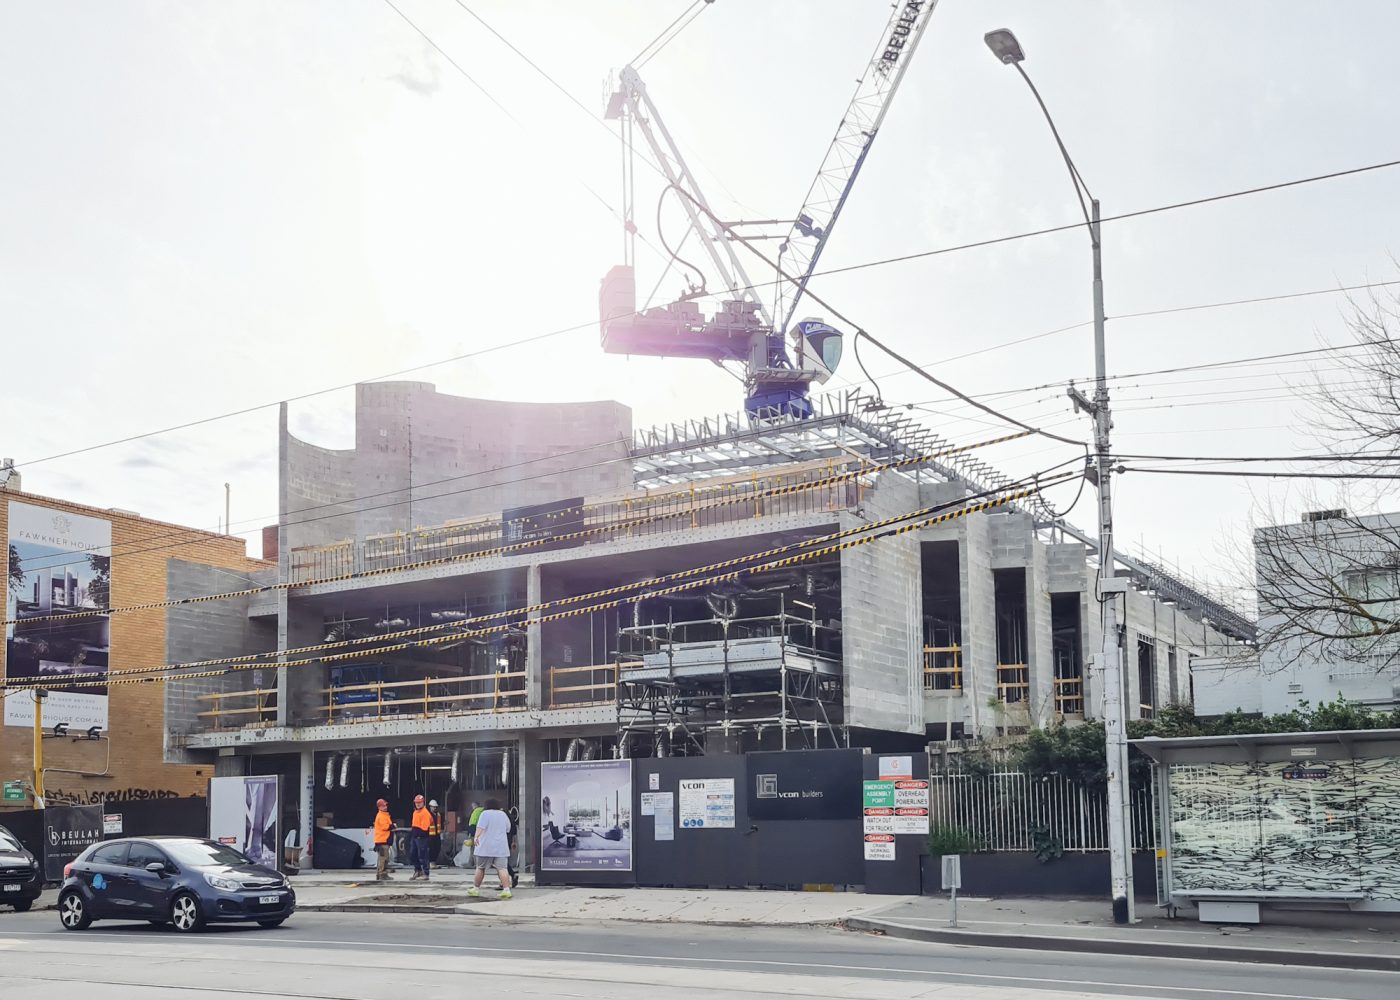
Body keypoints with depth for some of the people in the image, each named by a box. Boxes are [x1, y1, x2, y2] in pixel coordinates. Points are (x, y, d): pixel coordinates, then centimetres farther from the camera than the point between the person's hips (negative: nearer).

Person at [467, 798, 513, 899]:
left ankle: (476, 888, 20)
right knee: (502, 868, -5)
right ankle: (506, 890, -16)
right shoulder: (504, 815, 14)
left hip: (486, 847, -3)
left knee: (480, 868, 11)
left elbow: (480, 827, -18)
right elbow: (508, 829, 25)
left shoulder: (485, 813, -3)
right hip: (501, 847, 3)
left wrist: (476, 836, -29)